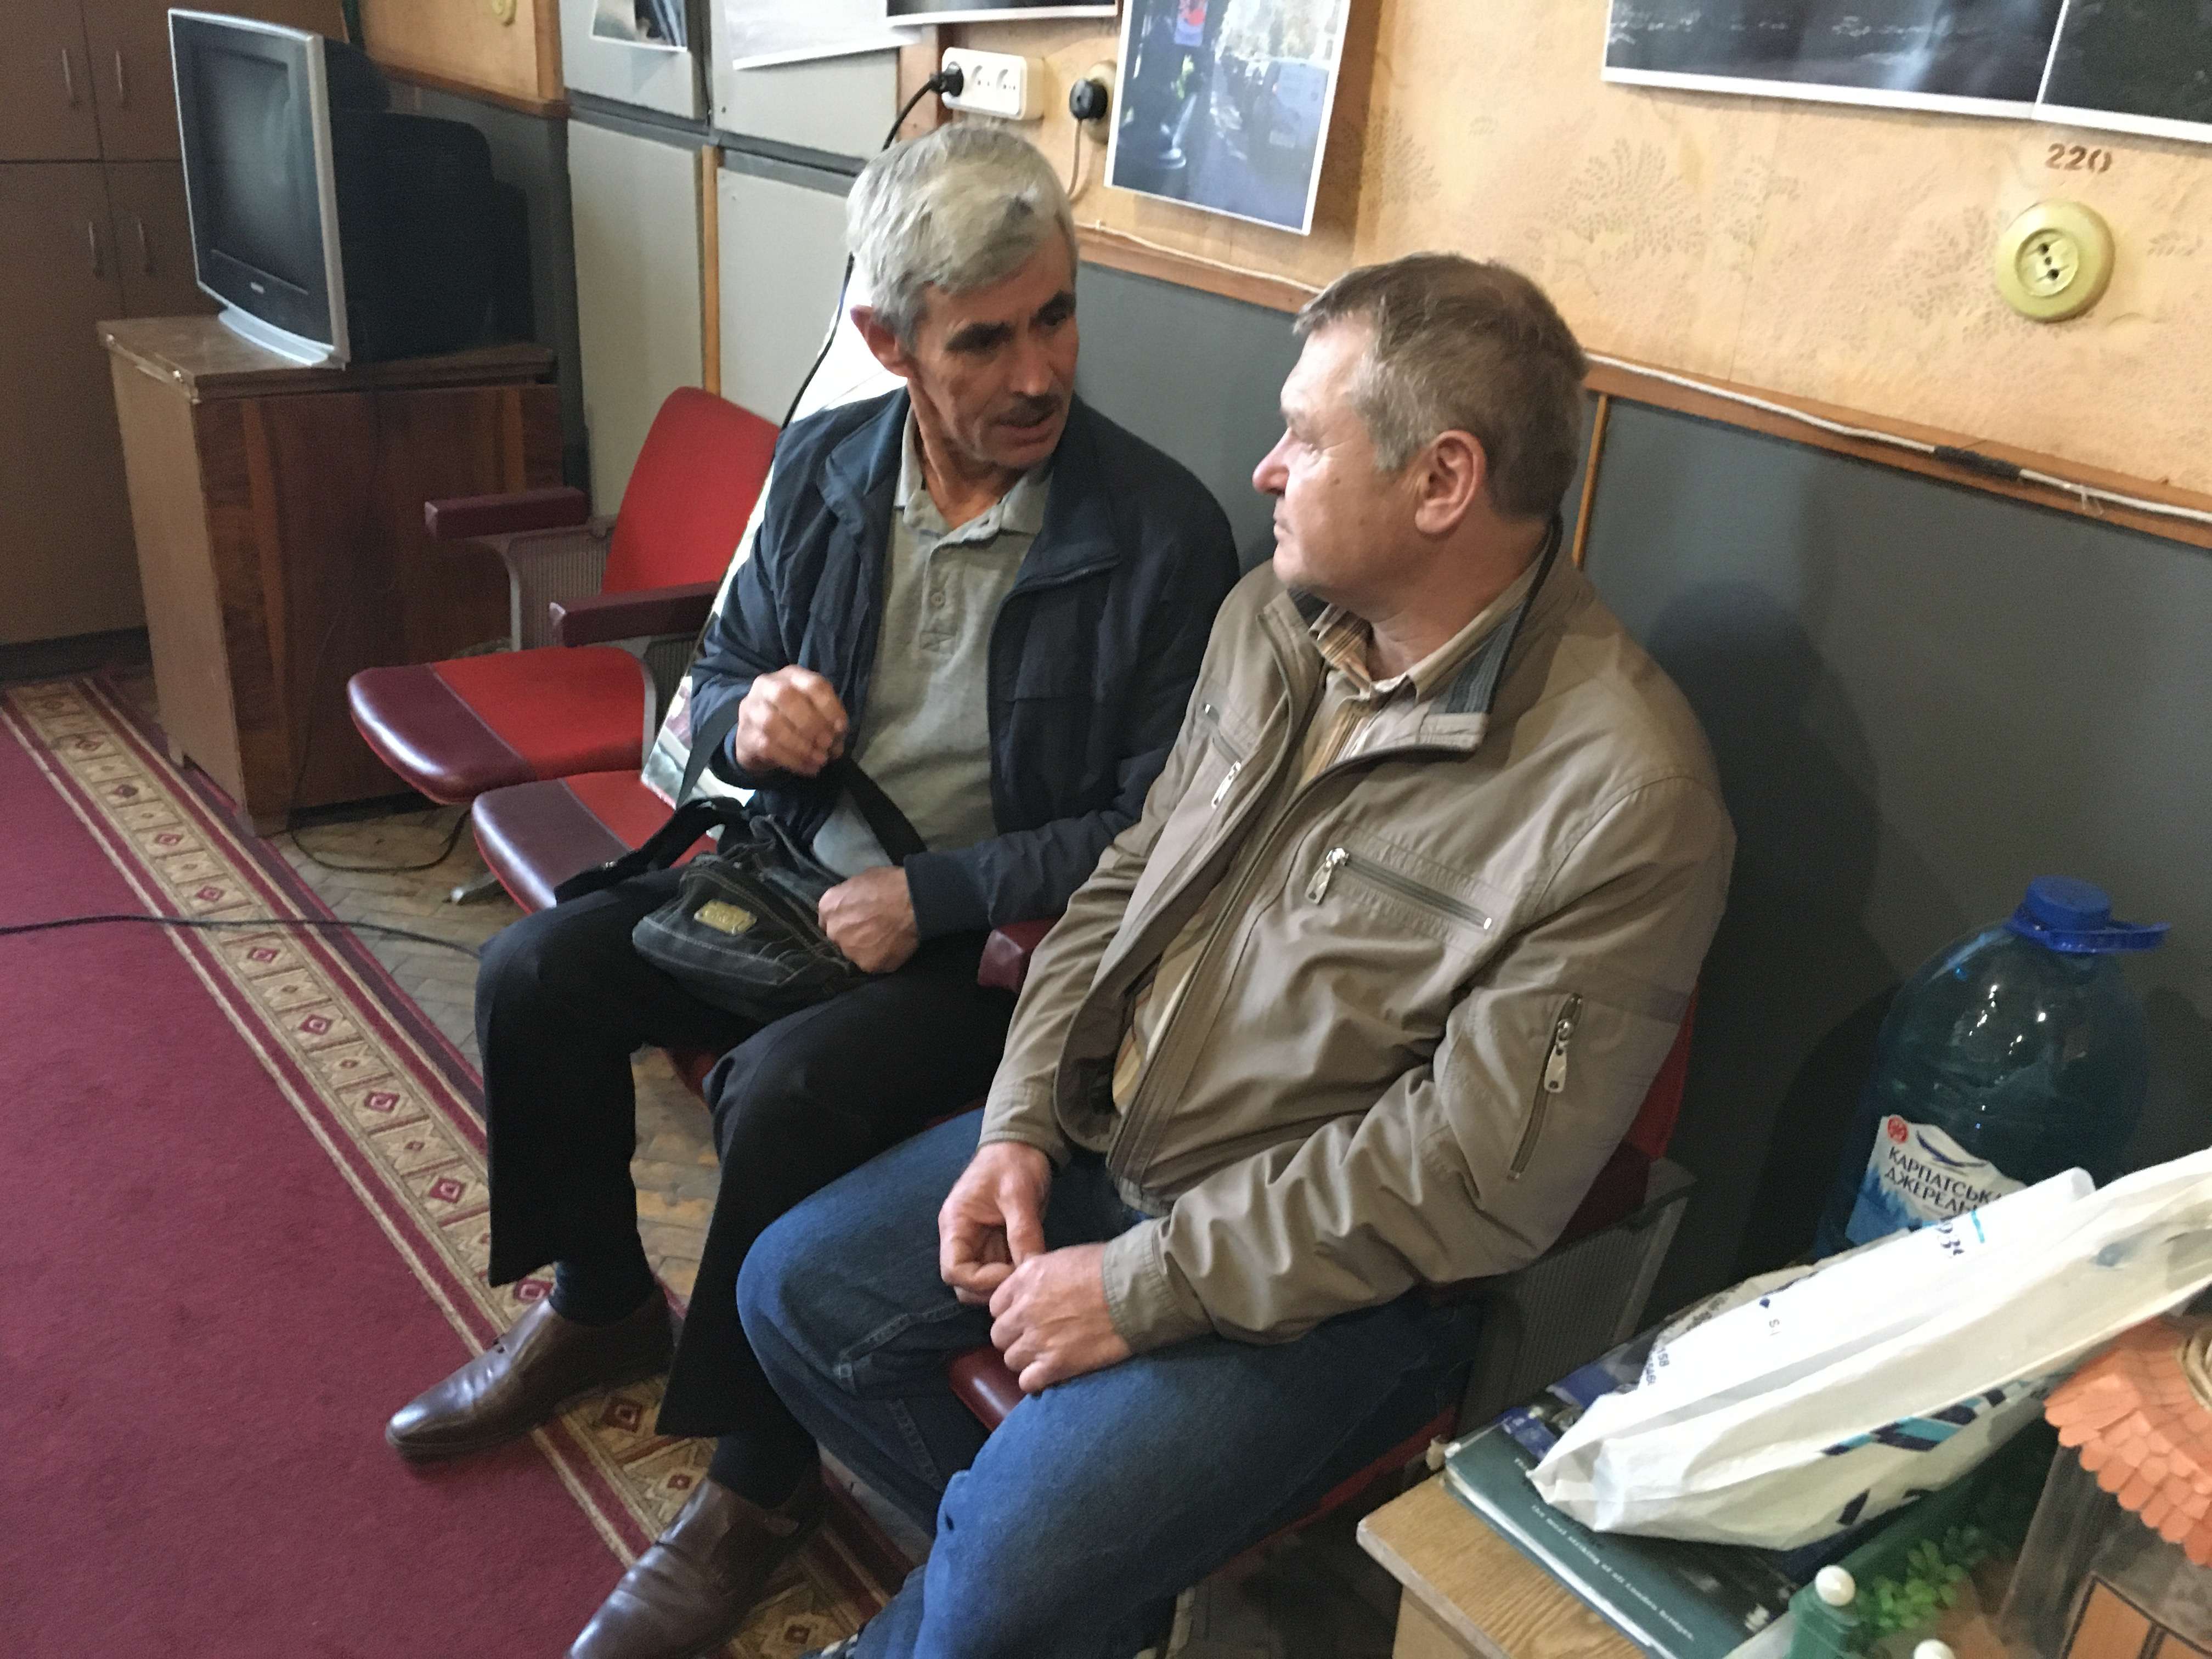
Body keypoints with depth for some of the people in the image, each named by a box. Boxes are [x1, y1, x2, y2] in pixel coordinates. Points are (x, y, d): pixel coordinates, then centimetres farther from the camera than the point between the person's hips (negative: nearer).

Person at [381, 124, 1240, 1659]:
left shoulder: (1163, 535, -18)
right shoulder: (822, 467, -1)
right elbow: (719, 678, 12)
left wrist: (928, 896, -20)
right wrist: (748, 716, -13)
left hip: (996, 938, -6)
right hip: (800, 870, 7)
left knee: (782, 1095, -28)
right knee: (536, 978, -3)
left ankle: (762, 1478, -1)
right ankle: (602, 1308, 23)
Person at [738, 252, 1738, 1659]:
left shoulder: (1625, 796, -25)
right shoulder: (1275, 618, -2)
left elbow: (1473, 1175, -24)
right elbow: (1127, 882, 8)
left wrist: (1142, 1285, -20)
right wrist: (1022, 1126, -3)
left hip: (1330, 1271, -7)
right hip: (1100, 1136, 8)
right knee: (796, 1290, 7)